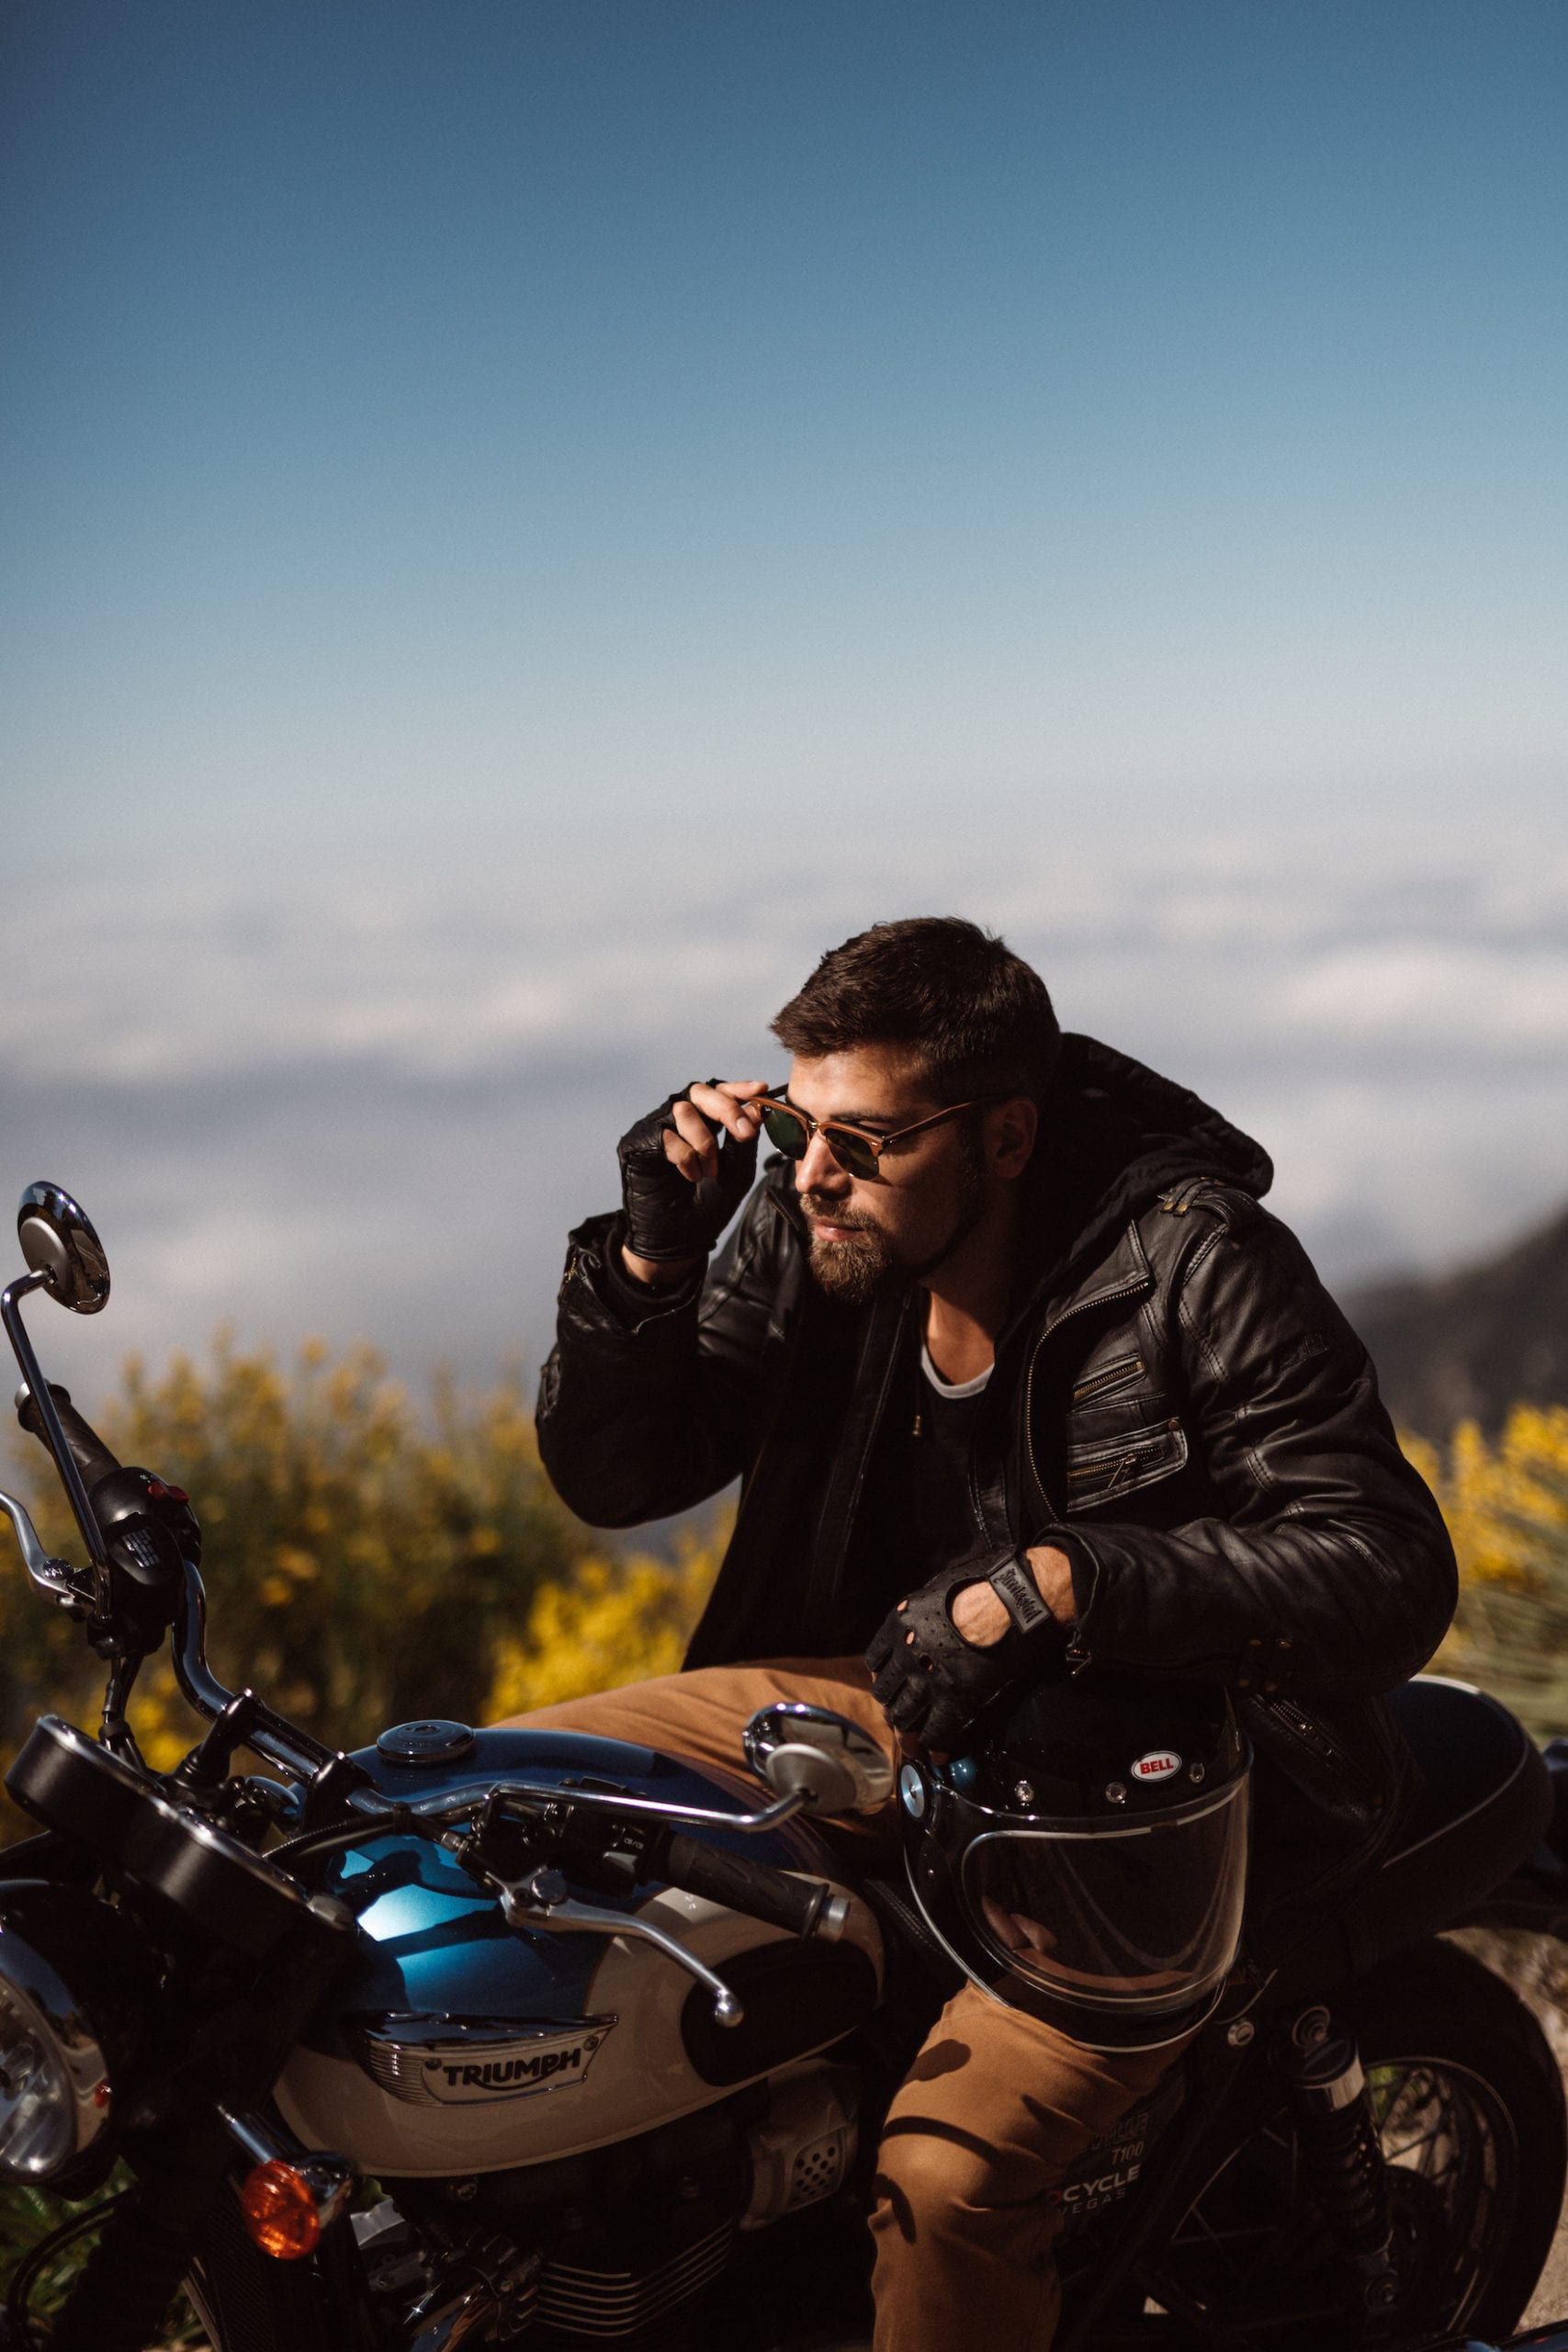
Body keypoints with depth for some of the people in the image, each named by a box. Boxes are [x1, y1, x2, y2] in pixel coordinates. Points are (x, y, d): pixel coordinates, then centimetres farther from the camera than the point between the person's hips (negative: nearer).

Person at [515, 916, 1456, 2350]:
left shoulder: (1195, 1264, -20)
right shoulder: (809, 1231, -5)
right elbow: (613, 1476, 3)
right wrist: (652, 1250, -15)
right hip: (899, 1694, 6)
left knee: (947, 2177, -28)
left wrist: (1060, 1585, -31)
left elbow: (1395, 1577, -23)